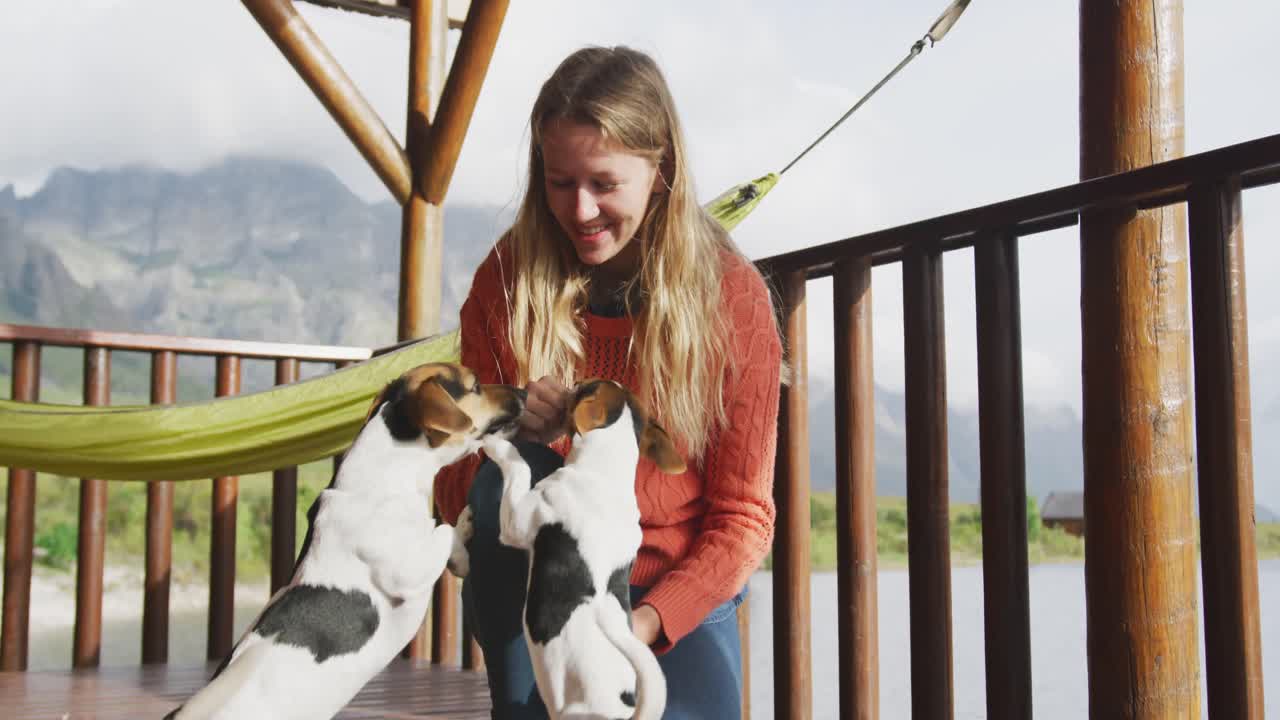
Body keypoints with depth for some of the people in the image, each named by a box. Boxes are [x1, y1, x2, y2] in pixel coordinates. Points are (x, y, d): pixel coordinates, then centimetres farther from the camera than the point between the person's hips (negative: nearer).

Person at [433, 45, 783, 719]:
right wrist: (513, 430, -25)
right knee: (516, 474, -29)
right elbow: (454, 493, -3)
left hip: (676, 598, -1)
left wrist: (643, 624, -23)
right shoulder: (507, 279, -5)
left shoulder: (732, 295, -9)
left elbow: (741, 516, -7)